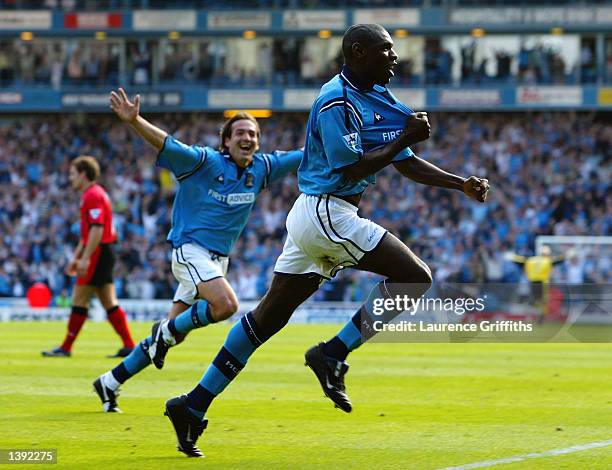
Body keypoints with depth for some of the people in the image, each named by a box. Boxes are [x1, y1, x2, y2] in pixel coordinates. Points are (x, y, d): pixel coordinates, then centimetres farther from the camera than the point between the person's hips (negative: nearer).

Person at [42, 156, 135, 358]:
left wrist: (85, 258, -25)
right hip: (104, 254, 10)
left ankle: (66, 347, -2)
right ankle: (129, 345, 4)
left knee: (79, 300, -5)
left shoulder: (93, 196, -13)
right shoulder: (91, 195, 20)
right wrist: (76, 257, 28)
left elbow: (96, 230, -22)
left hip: (97, 255, -10)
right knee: (109, 303, 8)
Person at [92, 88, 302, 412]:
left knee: (174, 333, 7)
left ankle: (111, 382, 18)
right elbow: (165, 143, -23)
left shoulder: (260, 168, 6)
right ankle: (167, 330, -5)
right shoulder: (205, 161, -12)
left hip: (219, 258, 7)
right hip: (191, 249, -7)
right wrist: (134, 121, -39)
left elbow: (305, 156, 14)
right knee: (226, 304, -31)